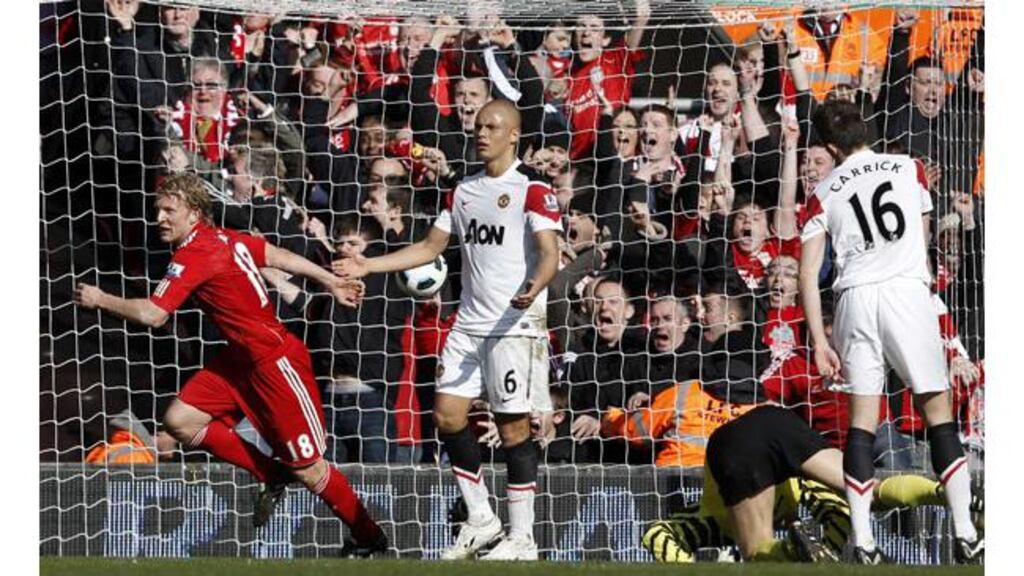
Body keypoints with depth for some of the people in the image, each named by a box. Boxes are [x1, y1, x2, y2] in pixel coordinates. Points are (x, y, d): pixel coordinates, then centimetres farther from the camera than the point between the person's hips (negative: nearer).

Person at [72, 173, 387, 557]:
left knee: (306, 468, -1)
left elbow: (152, 314, -27)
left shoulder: (195, 255, -22)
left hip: (276, 361, -9)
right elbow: (277, 256, 14)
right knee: (180, 420, 1)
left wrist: (100, 300, -11)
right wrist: (332, 283, 23)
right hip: (243, 359, 9)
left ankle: (370, 539, 16)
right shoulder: (221, 238, 4)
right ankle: (271, 476, 14)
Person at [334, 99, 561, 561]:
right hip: (469, 323, 7)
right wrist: (367, 266, 13)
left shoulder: (533, 190, -7)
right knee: (447, 413, 2)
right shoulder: (464, 191, 15)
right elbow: (431, 247, 21)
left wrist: (534, 288, -37)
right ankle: (481, 519, 15)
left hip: (515, 324, -7)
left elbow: (549, 253, -17)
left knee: (513, 426, -6)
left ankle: (522, 537, 1)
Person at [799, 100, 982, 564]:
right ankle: (965, 534, -4)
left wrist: (819, 341, 7)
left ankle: (862, 542, -2)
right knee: (937, 409, 3)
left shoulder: (824, 192, 12)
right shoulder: (910, 169, 13)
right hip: (907, 289, -1)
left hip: (854, 295, 1)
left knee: (861, 418, 5)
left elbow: (808, 273, 5)